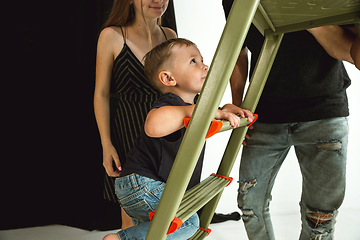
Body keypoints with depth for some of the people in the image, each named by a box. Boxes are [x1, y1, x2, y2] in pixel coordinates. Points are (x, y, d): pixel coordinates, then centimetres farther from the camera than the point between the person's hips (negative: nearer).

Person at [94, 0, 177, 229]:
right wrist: (106, 144, -7)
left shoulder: (170, 36, 9)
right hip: (129, 135, -4)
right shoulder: (112, 36, -4)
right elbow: (101, 94, -2)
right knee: (133, 219, 4)